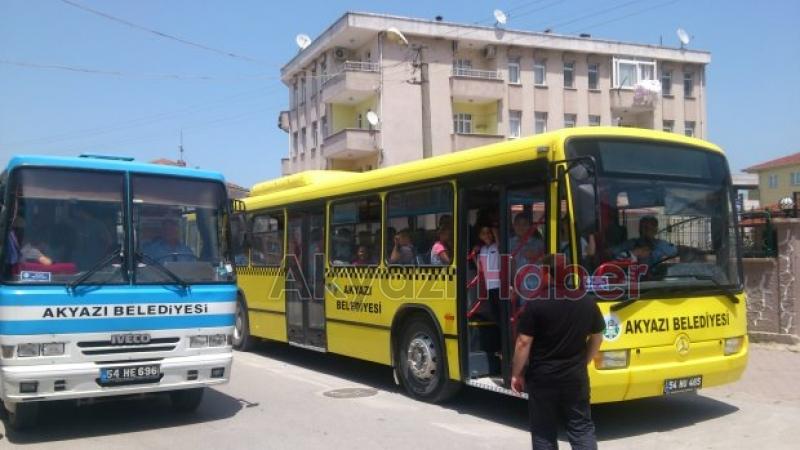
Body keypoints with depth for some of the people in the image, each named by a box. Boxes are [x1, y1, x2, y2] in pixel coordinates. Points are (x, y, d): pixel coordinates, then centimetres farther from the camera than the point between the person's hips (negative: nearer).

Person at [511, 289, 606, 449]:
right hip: (575, 377, 3)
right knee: (582, 428, 13)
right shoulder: (588, 302, -2)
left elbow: (524, 342, -14)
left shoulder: (536, 303, -16)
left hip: (542, 378, -3)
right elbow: (597, 338, 10)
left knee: (544, 432, 9)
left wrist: (516, 374, -2)